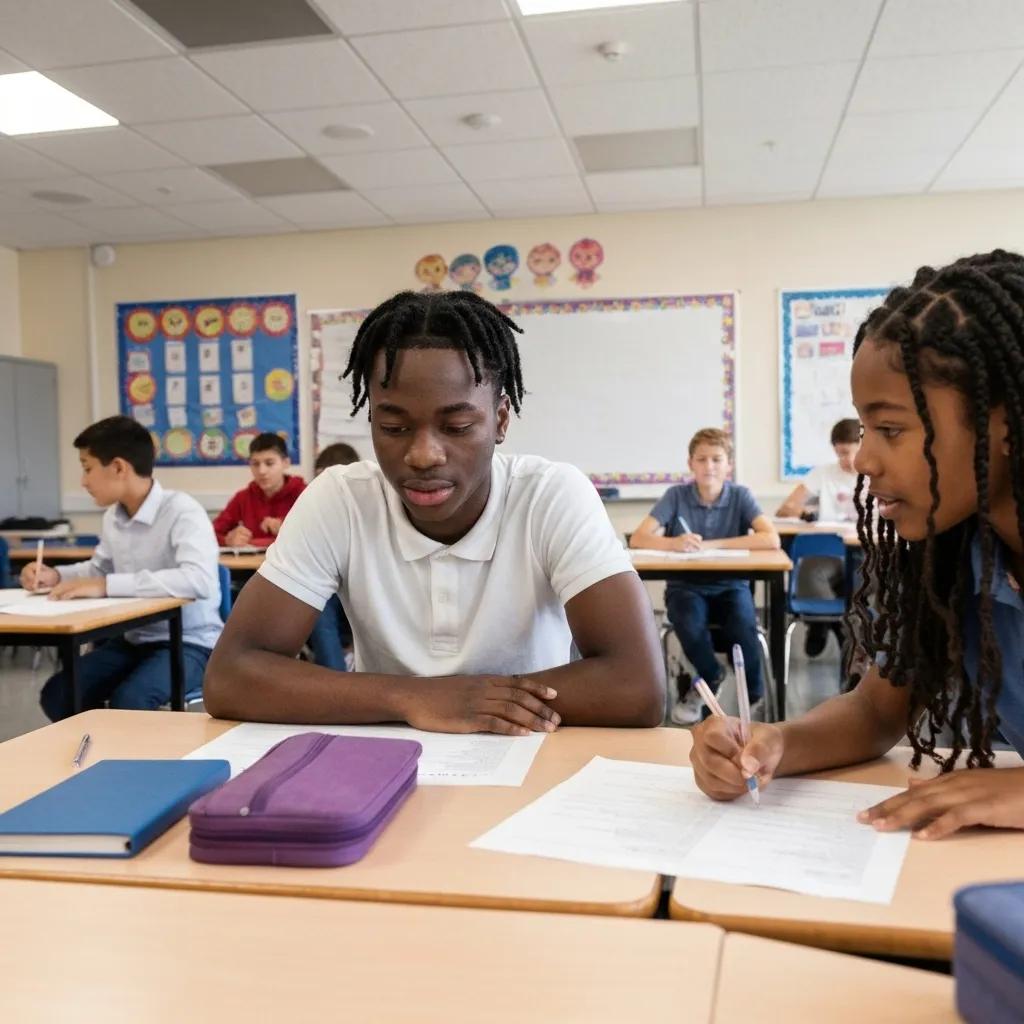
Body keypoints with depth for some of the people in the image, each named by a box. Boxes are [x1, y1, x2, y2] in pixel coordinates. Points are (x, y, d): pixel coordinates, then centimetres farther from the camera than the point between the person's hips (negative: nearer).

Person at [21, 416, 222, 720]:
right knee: (57, 695, -5)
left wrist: (107, 586, -33)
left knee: (128, 701, -30)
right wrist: (56, 575, 2)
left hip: (189, 643, -7)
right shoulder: (113, 517, 4)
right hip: (134, 640, 8)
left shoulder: (181, 511, -20)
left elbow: (200, 580, -37)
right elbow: (101, 568, 24)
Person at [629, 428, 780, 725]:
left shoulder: (740, 495, -5)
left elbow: (771, 539, -20)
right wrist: (674, 543, -33)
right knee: (689, 625, -32)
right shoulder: (676, 495, -5)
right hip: (685, 586, 0)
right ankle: (711, 679, 3)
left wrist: (712, 545, -24)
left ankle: (751, 696, 2)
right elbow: (637, 539, -12)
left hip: (730, 586, 0)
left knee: (743, 628, -30)